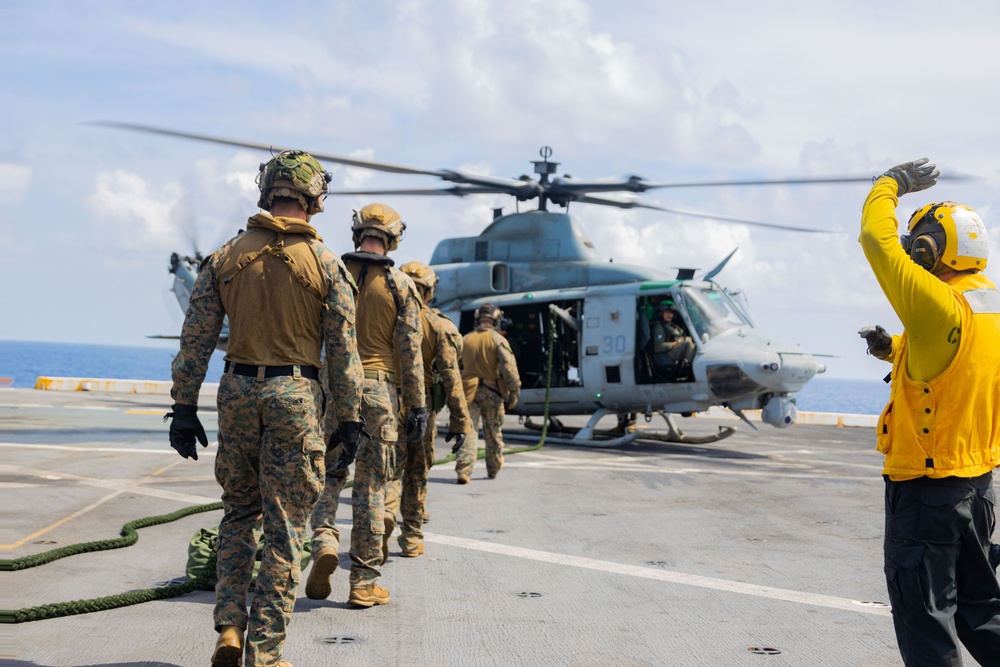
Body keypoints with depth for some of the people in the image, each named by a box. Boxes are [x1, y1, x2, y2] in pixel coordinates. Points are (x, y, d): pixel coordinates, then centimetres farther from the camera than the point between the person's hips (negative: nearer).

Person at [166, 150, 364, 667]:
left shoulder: (225, 258, 4)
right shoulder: (325, 264, -4)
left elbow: (195, 339, 4)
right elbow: (343, 349, -4)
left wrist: (184, 407, 9)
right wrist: (349, 418, 1)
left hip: (237, 391, 3)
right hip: (295, 393, -3)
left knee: (238, 511, 20)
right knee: (285, 526, 4)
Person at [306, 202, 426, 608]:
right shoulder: (401, 285, -1)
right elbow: (409, 351, -3)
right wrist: (417, 407, 0)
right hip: (379, 391, -1)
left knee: (328, 474, 17)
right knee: (371, 486, 4)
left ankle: (324, 542, -8)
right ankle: (364, 582, 10)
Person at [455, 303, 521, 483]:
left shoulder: (465, 340, 6)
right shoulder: (498, 340, -6)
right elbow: (509, 367, -15)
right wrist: (514, 392, -12)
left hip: (469, 391, 1)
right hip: (492, 392, -1)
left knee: (467, 431, -3)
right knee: (493, 432, 15)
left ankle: (463, 471, -19)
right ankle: (493, 470, 28)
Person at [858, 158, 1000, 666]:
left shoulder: (940, 308, -22)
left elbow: (877, 240, -15)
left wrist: (890, 184, -1)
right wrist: (894, 349, 15)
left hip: (925, 492, -9)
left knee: (926, 622, 1)